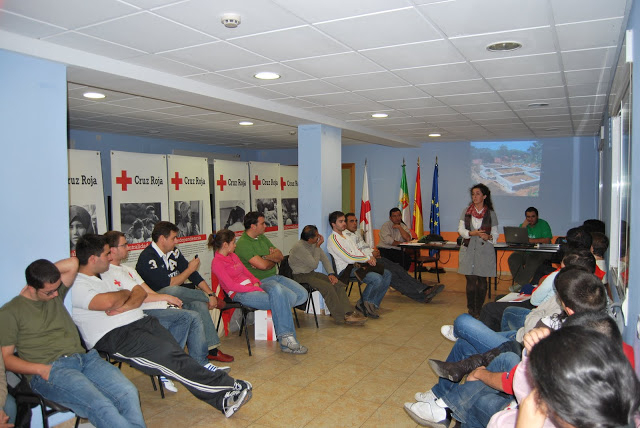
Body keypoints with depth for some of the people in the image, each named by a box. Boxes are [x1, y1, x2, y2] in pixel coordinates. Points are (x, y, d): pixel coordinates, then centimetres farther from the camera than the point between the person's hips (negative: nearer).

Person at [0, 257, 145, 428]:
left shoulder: (56, 295, 18)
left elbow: (73, 263, 9)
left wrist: (44, 274, 9)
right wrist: (41, 369, -10)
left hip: (83, 358, 5)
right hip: (48, 371, -5)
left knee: (128, 393, -22)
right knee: (101, 406, -31)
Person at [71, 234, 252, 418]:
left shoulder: (104, 277, 24)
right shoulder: (77, 285, -3)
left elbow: (141, 292, 16)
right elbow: (107, 302, -23)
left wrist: (124, 307, -6)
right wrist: (125, 293, 0)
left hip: (140, 321, 8)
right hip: (114, 336, -8)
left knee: (176, 353, -15)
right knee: (168, 355, -24)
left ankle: (222, 399, -22)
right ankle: (230, 387, -22)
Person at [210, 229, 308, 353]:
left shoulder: (233, 256, 21)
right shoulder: (217, 263, -6)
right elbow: (231, 285, -13)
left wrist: (256, 282, 1)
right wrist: (254, 288, -15)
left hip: (252, 286, 8)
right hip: (239, 294, -8)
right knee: (278, 301, -27)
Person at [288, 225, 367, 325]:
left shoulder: (313, 244, 5)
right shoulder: (299, 247, -21)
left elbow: (324, 258, 8)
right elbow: (314, 264, -18)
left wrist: (331, 273, -6)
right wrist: (317, 247, -13)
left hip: (311, 273, 8)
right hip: (300, 276, -8)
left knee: (337, 283, -11)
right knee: (327, 287, -28)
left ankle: (348, 313, -17)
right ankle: (341, 317, -19)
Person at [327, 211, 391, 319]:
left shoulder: (345, 235, 23)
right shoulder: (333, 239, -10)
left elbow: (357, 251, 21)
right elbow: (349, 258, -18)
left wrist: (369, 258, 0)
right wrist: (368, 258, -7)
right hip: (346, 269, -10)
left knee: (387, 274, 2)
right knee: (377, 278, -27)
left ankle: (373, 304, 2)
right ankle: (363, 303, -3)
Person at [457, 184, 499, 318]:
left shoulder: (491, 214, 4)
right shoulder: (466, 211, 7)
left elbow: (495, 234, 6)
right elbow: (460, 229, 3)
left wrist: (489, 237, -16)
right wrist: (472, 233, -15)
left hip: (484, 250, 0)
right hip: (468, 250, 0)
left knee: (482, 280, 4)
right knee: (470, 280, -3)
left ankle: (479, 310, 14)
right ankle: (471, 310, 5)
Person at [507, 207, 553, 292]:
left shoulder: (543, 224, 2)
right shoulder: (523, 225, 14)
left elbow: (547, 240, -12)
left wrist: (530, 240, -15)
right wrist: (524, 226, -7)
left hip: (541, 251, -4)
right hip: (525, 251, 4)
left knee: (533, 260, -36)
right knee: (513, 258, -25)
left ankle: (519, 283, -26)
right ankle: (524, 283, -24)